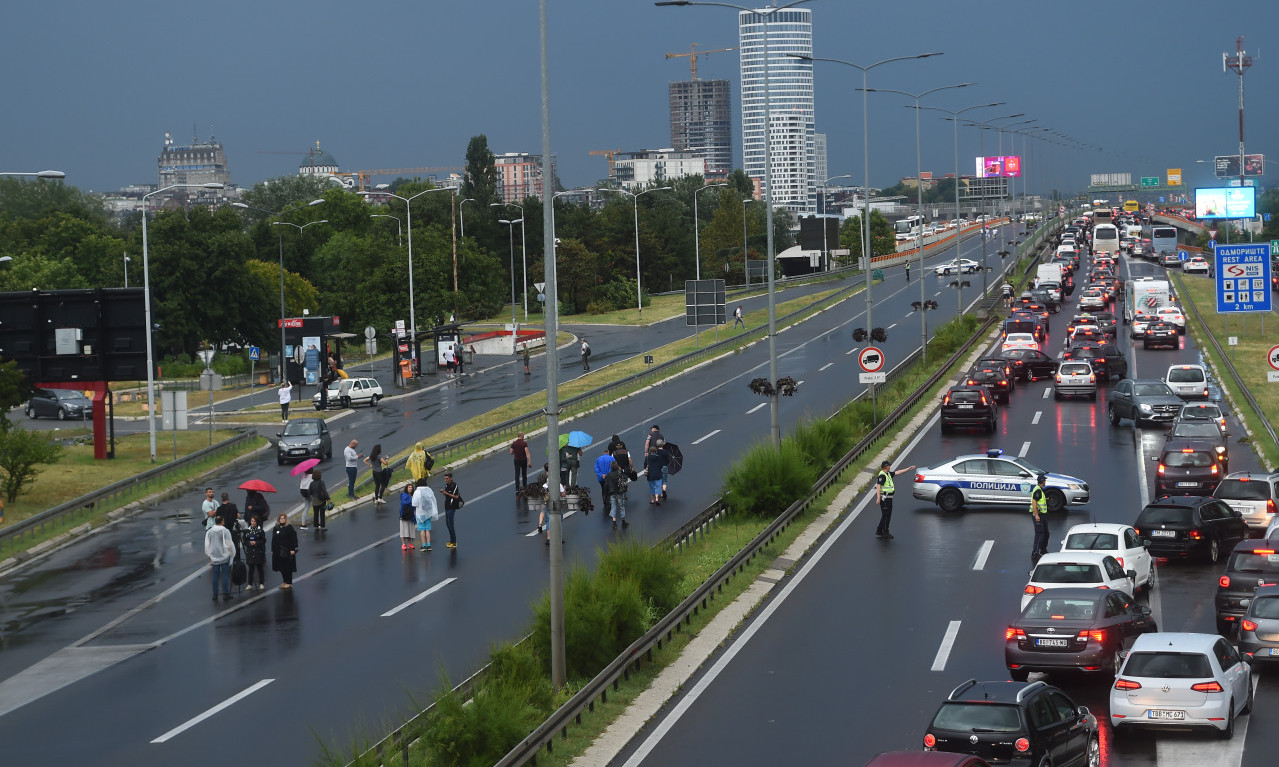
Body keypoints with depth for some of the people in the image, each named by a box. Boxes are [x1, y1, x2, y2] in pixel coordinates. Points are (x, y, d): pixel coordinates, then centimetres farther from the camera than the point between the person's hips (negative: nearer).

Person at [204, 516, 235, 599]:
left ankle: (215, 594, 10)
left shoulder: (209, 532, 1)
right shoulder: (225, 531, -11)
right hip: (224, 557, -3)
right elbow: (229, 545, -9)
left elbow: (207, 545, 5)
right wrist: (233, 553, 7)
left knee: (215, 575, 8)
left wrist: (210, 556, 14)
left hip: (214, 557, 3)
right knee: (225, 575, 4)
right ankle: (225, 593, 4)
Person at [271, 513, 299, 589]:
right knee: (281, 567, 9)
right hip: (277, 551, 6)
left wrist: (292, 549, -16)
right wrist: (272, 550, 13)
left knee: (287, 567, -2)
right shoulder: (276, 528, 11)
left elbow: (293, 539, -11)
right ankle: (285, 582, 20)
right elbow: (273, 540, 15)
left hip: (286, 551, -6)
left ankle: (289, 583, 5)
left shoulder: (289, 528, -7)